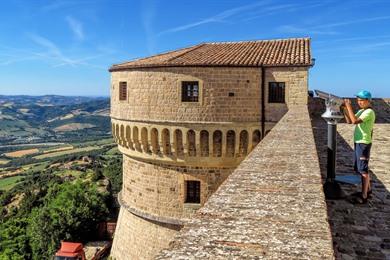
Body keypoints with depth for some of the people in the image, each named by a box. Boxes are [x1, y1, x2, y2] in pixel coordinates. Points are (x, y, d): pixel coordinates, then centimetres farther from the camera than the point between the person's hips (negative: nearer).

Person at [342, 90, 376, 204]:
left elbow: (355, 121, -28)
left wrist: (349, 107, -25)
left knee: (363, 169, -5)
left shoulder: (369, 112, -16)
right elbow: (349, 121, 12)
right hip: (358, 142, 10)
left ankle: (364, 196, 0)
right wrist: (345, 109, 0)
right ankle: (368, 189, 33)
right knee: (359, 168, 18)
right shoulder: (361, 111, 13)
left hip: (364, 143, -10)